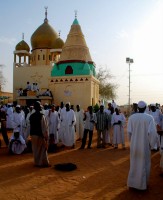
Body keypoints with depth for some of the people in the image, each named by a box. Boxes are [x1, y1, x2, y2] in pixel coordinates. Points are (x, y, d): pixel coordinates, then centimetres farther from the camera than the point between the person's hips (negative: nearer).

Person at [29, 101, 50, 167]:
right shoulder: (41, 116, -19)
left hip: (33, 135, 6)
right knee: (42, 149, 7)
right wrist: (46, 136, -11)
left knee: (35, 149, 16)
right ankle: (43, 163, 15)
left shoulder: (31, 116, 1)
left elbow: (30, 126, 9)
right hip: (40, 135, -6)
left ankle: (37, 162, 27)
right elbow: (44, 127, -17)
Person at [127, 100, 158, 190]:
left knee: (134, 164, 18)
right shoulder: (149, 118, -13)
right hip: (144, 146, -2)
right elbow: (152, 133, -18)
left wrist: (132, 141, 9)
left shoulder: (131, 117, -7)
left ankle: (132, 183, 29)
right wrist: (151, 143, -3)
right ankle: (142, 185, 25)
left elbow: (129, 131, -7)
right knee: (144, 165, 14)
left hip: (134, 145, 2)